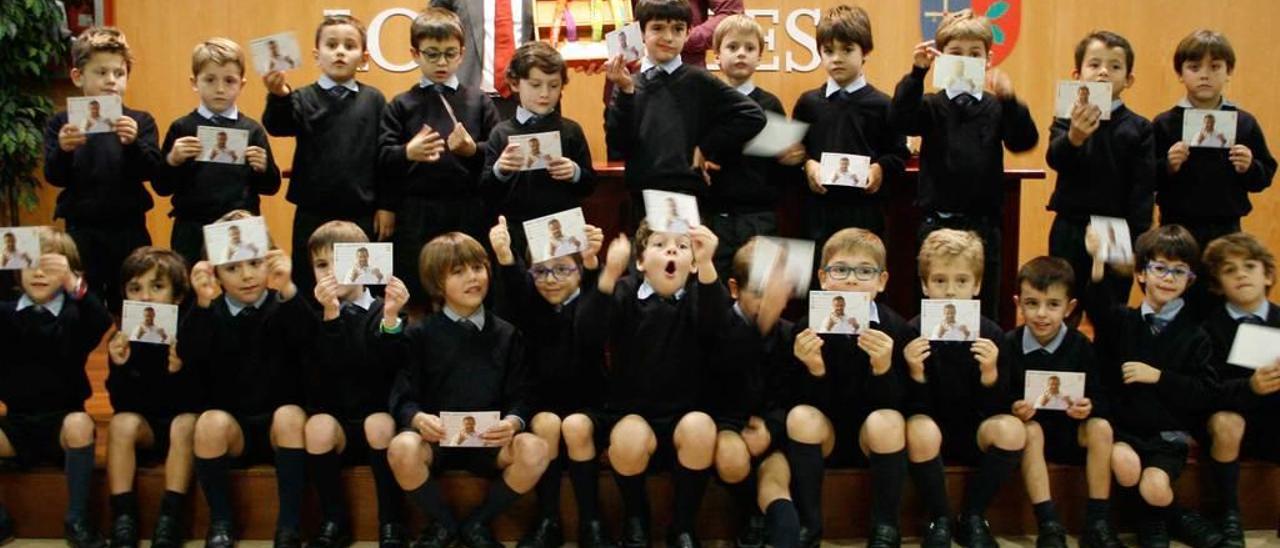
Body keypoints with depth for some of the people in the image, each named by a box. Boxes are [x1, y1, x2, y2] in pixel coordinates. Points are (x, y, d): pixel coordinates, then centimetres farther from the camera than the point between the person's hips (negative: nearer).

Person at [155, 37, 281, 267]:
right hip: (192, 232, 0)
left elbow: (270, 187, 5)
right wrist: (172, 160, -16)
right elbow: (161, 187, 1)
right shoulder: (181, 129, 3)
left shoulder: (251, 130, 4)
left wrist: (263, 168, -14)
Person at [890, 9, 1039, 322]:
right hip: (937, 222, -1)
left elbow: (1024, 141, -9)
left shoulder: (996, 108, 3)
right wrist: (917, 72, -27)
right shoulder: (932, 106, 2)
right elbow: (899, 119, -16)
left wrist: (1009, 99, -26)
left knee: (985, 308, 10)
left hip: (984, 224, 1)